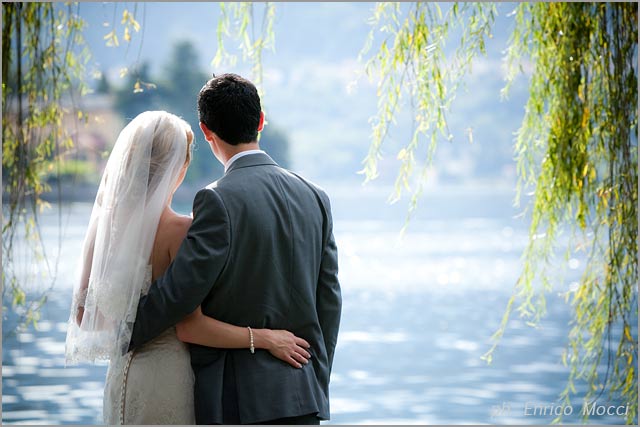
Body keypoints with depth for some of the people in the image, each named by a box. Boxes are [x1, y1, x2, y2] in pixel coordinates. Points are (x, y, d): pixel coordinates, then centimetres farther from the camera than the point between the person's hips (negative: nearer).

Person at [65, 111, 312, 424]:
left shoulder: (104, 223, 1)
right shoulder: (179, 230, -17)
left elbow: (84, 316, 5)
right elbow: (188, 325, -21)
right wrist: (264, 338, -15)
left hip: (122, 376, 6)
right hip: (169, 376, -6)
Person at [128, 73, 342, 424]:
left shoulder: (218, 201, -13)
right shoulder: (314, 197, 7)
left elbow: (180, 291, -13)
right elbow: (329, 300, 9)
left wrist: (121, 333, 3)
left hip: (236, 397, -6)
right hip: (301, 396, 6)